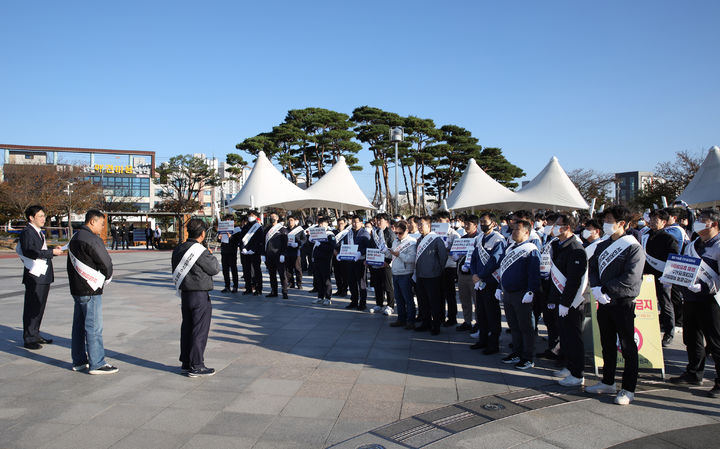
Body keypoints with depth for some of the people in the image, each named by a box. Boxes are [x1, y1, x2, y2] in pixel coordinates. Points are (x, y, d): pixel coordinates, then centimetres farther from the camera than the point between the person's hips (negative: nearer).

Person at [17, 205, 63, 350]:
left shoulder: (39, 232, 18)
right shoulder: (27, 232, -11)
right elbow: (30, 252, -23)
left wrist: (53, 250, 5)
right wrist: (51, 252, -20)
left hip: (44, 276, 9)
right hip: (34, 277, -9)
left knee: (39, 307, 15)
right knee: (32, 308, -3)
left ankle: (35, 335, 24)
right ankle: (29, 339, 5)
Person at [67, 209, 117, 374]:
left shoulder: (75, 238, 14)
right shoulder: (91, 239, -17)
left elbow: (72, 265, 18)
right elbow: (106, 263, -15)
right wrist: (106, 279, 5)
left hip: (76, 289, 10)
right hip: (90, 291, -10)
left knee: (79, 325, 15)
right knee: (94, 328, -3)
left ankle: (79, 361, 25)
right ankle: (97, 364, 2)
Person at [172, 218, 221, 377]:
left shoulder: (178, 249, 6)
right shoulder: (201, 252, -19)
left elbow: (176, 272, 12)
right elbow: (215, 269, -9)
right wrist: (211, 255, 5)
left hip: (185, 294, 8)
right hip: (200, 296, -8)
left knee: (187, 328, 15)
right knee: (200, 330, 0)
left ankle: (186, 363, 25)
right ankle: (196, 366, 5)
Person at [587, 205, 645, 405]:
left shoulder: (633, 248, -11)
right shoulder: (602, 246, 11)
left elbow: (630, 279, -19)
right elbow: (592, 268, 10)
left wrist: (605, 289, -17)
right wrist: (596, 288, -9)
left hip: (623, 303, -7)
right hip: (604, 301, 7)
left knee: (628, 347, 2)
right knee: (607, 345, 16)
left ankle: (628, 389, 10)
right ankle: (608, 382, 28)